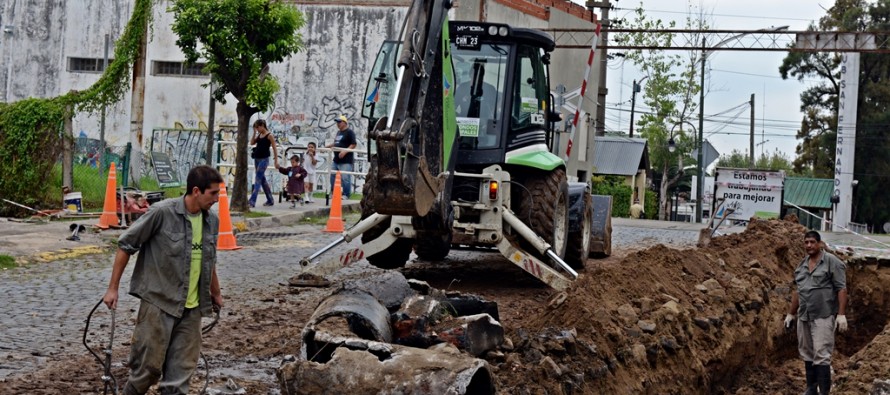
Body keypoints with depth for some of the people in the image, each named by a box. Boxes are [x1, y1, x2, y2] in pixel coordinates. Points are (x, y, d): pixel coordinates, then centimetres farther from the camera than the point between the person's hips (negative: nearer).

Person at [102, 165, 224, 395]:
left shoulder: (212, 221, 4)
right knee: (149, 366, 1)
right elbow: (126, 245, -6)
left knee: (181, 372, 5)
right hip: (159, 303, -5)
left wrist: (216, 293, 30)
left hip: (192, 309, 5)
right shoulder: (162, 212, -13)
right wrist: (113, 288, -6)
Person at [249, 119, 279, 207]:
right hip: (257, 159, 8)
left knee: (258, 179, -13)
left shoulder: (269, 135, -9)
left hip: (264, 159, -8)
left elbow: (274, 148, -9)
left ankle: (252, 201, -18)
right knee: (262, 179, 12)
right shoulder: (259, 135, 13)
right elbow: (252, 143, 8)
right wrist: (254, 133, 2)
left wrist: (276, 161, -11)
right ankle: (270, 200, 21)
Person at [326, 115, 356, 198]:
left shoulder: (349, 132, -7)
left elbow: (353, 144, -14)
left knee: (345, 178, -10)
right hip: (336, 160, 9)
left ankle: (346, 195, -4)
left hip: (345, 161, -9)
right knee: (332, 176, 10)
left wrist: (345, 151, -23)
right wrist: (327, 147, 20)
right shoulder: (339, 133, 20)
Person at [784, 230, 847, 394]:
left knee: (821, 355, -11)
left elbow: (841, 289, -10)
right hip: (804, 317, 7)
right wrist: (791, 314, 19)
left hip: (823, 316, -7)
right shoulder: (802, 265, 14)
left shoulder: (832, 262, -7)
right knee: (807, 354, 10)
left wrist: (841, 314, -16)